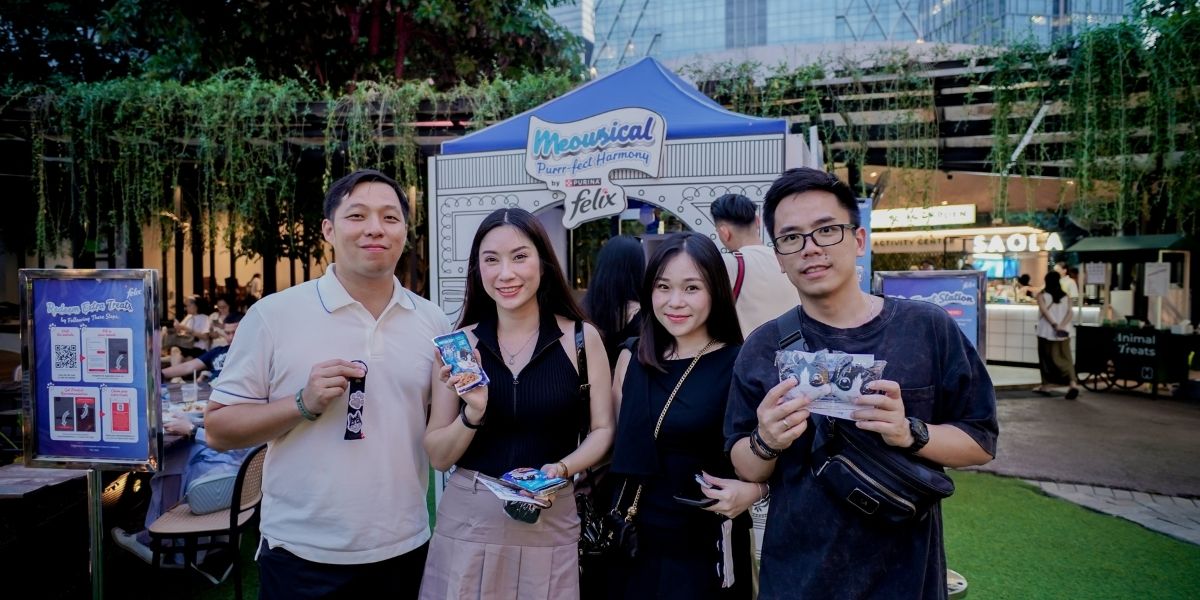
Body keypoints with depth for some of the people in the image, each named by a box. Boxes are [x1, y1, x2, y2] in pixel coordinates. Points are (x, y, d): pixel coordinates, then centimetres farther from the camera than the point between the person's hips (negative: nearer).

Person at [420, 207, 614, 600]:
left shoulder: (581, 338, -5)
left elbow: (603, 429, 0)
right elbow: (438, 457, -1)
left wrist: (562, 468, -16)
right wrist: (474, 412, -18)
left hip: (550, 523, 0)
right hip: (467, 520, 1)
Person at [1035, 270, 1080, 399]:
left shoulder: (1042, 295, -2)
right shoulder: (1066, 296, 8)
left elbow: (1045, 311, -15)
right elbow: (1069, 312, -3)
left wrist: (1054, 325, -19)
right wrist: (1061, 326, -12)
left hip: (1047, 332, -3)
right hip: (1064, 332, 3)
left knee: (1047, 359, 8)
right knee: (1065, 358, 3)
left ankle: (1045, 386, 14)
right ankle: (1072, 382, -16)